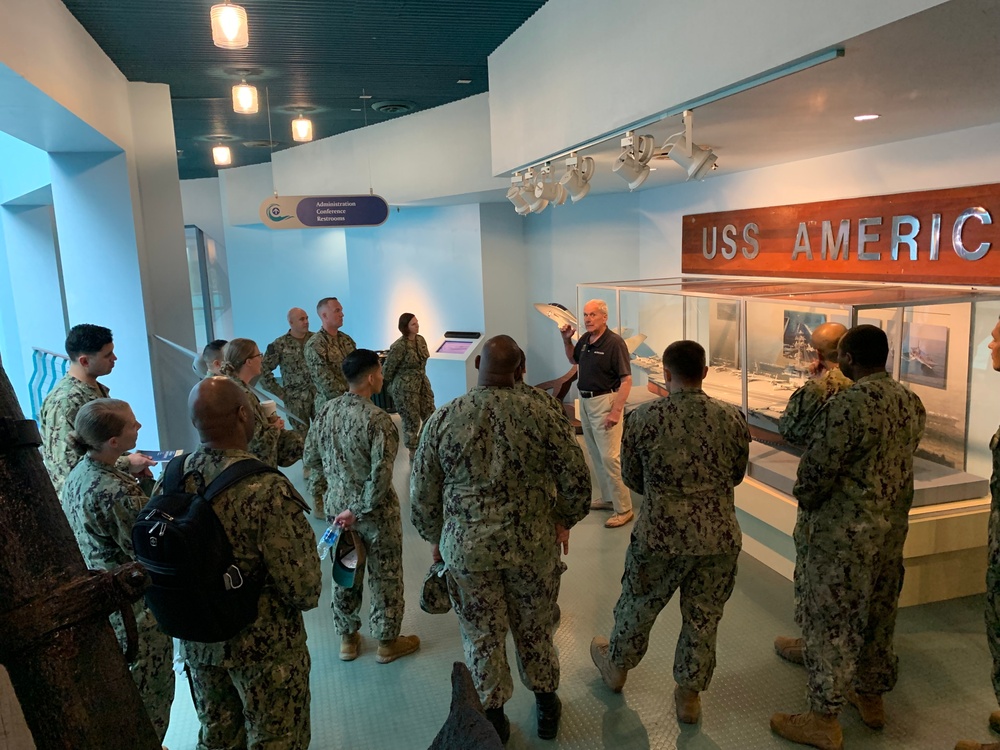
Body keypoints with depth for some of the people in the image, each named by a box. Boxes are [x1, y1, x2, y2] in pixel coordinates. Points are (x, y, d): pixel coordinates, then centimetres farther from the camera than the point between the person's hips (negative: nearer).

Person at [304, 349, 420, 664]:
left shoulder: (325, 412, -5)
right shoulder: (377, 419, -24)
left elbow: (314, 461, 6)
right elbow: (381, 476, -27)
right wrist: (359, 511, -17)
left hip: (336, 505, 6)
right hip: (375, 511, -6)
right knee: (385, 578, 13)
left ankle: (347, 638, 36)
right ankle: (387, 642, 29)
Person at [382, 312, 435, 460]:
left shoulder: (420, 340, 1)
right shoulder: (399, 346, -20)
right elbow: (387, 370, -11)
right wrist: (398, 385, 3)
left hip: (423, 384, 7)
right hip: (405, 389, -7)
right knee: (412, 422, 4)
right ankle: (414, 455, 21)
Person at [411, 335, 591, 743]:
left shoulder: (442, 419, -10)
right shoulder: (540, 416, -12)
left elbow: (422, 495, -4)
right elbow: (577, 480, -8)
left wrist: (436, 538, 13)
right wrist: (564, 519, 11)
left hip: (466, 546, 0)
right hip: (531, 542, 1)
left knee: (482, 633, 18)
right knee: (534, 627, 21)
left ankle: (493, 716, 36)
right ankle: (546, 704, 41)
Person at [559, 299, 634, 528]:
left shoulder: (615, 342, -17)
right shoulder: (585, 339, 5)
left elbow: (626, 380, -18)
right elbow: (573, 359, 26)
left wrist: (616, 411, -23)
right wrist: (566, 340, 7)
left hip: (604, 401, -8)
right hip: (585, 401, 8)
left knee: (610, 456, -9)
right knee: (595, 454, 15)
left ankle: (624, 509, -1)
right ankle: (608, 498, 29)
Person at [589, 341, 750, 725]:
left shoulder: (642, 417, -12)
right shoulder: (732, 417, -7)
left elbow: (632, 478, 1)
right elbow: (736, 476, 7)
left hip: (659, 533, -1)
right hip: (719, 536, 2)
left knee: (638, 605, 21)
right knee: (703, 619, 18)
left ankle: (616, 665, 45)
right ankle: (689, 694, 35)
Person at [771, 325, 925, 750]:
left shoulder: (846, 406, -24)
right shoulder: (911, 403, 2)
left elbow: (815, 472, -20)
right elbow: (901, 459, 12)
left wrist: (805, 500, -2)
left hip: (842, 534, -8)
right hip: (892, 528, 8)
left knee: (830, 622, 4)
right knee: (879, 614, 21)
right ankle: (871, 697, 39)